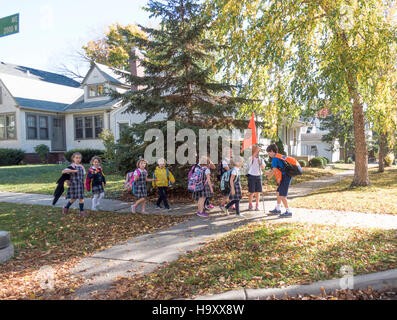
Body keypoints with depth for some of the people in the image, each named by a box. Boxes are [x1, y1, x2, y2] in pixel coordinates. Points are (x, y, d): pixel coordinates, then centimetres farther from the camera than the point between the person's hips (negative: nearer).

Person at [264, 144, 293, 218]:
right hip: (285, 177, 10)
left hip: (285, 177, -10)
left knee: (282, 195, -7)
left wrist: (267, 178, -4)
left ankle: (288, 212, -2)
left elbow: (274, 171, -14)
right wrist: (269, 173, 28)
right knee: (278, 192, 18)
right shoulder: (278, 157, 18)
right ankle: (277, 209, 28)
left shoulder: (274, 158, -11)